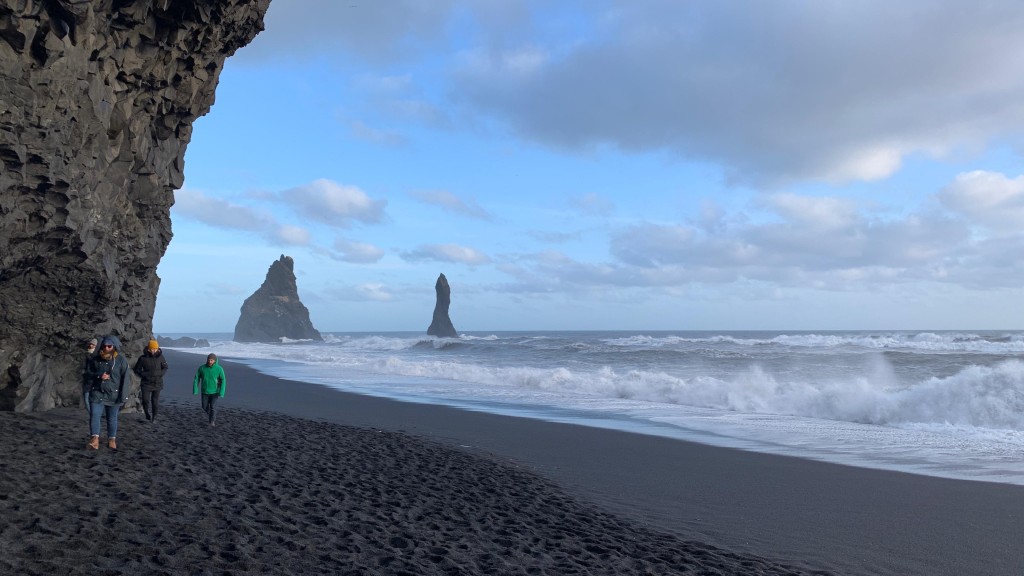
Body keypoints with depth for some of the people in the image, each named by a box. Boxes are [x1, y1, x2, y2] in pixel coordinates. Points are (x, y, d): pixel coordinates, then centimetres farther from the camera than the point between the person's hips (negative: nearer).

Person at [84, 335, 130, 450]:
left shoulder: (121, 360, -6)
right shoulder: (95, 359, 2)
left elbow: (125, 379, -7)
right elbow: (87, 373, 9)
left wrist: (122, 396, -11)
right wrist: (99, 376, -13)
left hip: (113, 394, -2)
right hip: (97, 393, 2)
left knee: (112, 418, 8)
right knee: (94, 415, -11)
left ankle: (112, 440, 17)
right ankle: (95, 439, -11)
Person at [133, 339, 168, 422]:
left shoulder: (160, 357, -4)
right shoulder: (143, 358, -6)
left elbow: (165, 368, 5)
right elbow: (137, 369, 4)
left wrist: (158, 373, -13)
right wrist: (143, 374, -14)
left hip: (157, 383, 0)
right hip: (146, 383, 0)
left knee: (155, 401, 3)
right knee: (145, 401, -6)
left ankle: (154, 417, 20)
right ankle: (148, 415, 19)